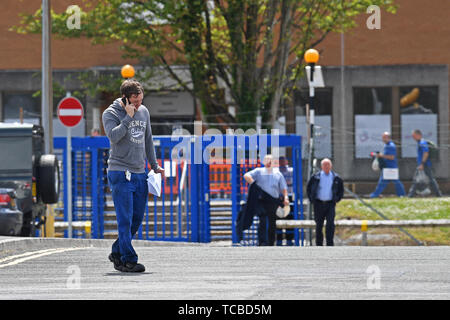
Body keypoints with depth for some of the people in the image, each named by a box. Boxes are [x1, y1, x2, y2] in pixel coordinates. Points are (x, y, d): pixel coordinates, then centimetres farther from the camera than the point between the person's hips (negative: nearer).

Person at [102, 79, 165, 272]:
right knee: (125, 219, -9)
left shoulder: (144, 112, 13)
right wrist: (128, 117, -19)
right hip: (120, 172, -6)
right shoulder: (111, 113, -5)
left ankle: (117, 252, 22)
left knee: (136, 219, 7)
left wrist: (154, 165, 23)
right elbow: (113, 136, -22)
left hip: (139, 173, 6)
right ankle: (128, 260, -7)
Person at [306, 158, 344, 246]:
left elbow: (341, 190, 17)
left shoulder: (336, 178, 5)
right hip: (318, 204, 0)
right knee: (319, 225, 5)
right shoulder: (315, 177, 3)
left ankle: (330, 244, -10)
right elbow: (308, 188, 13)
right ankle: (319, 245, 14)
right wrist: (312, 199, 5)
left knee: (330, 224, -12)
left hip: (330, 204, 0)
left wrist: (337, 199, 6)